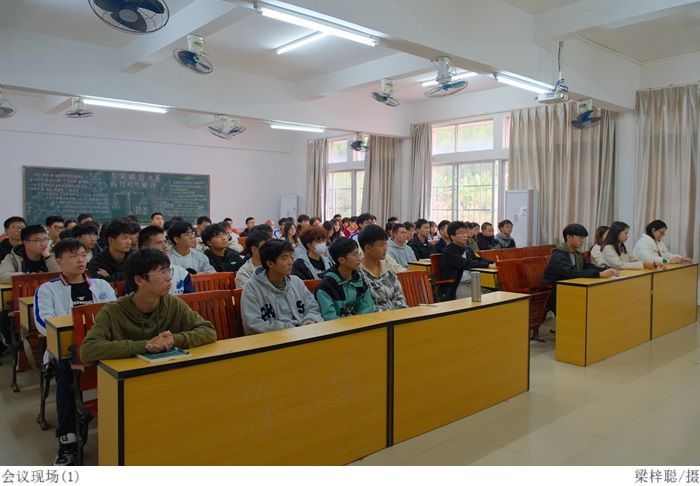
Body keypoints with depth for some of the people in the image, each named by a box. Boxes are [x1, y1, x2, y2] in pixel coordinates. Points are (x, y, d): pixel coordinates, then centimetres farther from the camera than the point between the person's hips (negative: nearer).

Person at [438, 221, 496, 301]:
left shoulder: (467, 249, 16)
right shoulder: (449, 251, -10)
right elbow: (466, 264, -21)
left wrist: (493, 263, -7)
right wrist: (487, 265, -24)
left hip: (471, 284, 7)